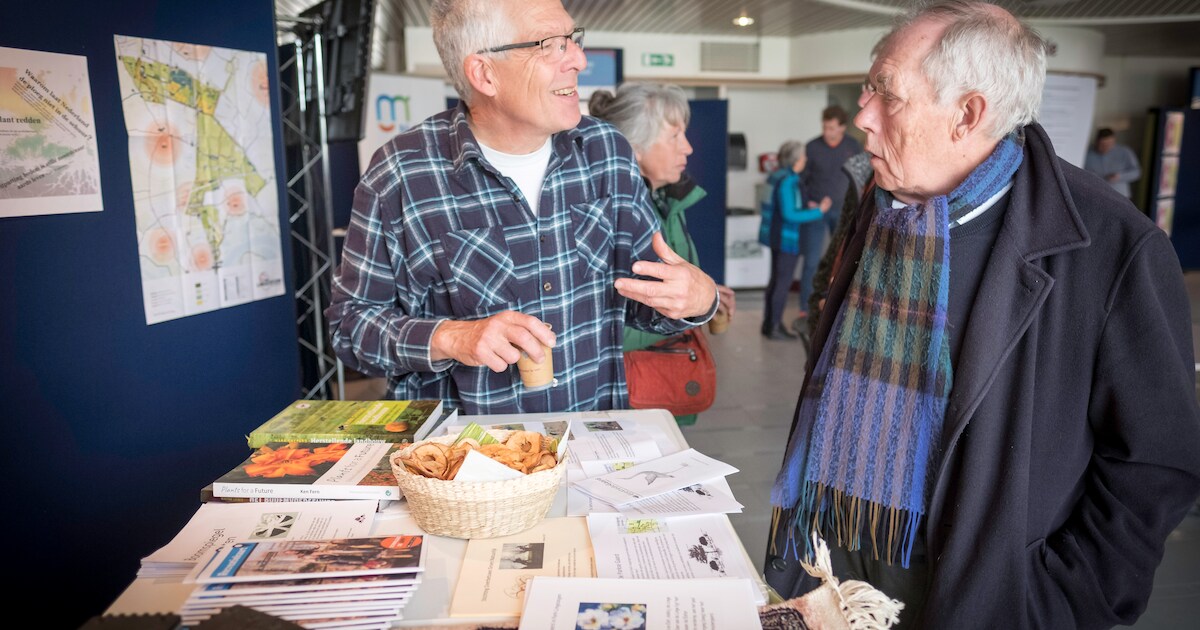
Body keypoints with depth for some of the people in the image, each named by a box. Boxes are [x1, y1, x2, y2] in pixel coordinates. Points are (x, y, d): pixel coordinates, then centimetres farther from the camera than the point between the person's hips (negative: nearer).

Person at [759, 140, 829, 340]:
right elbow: (790, 215, -23)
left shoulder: (777, 176, 7)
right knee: (783, 283, 0)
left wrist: (807, 207, 16)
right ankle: (774, 327, 8)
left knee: (776, 280, 18)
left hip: (776, 236, 10)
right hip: (786, 239, -10)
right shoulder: (788, 181, -21)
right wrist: (818, 212, -16)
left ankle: (769, 324, 27)